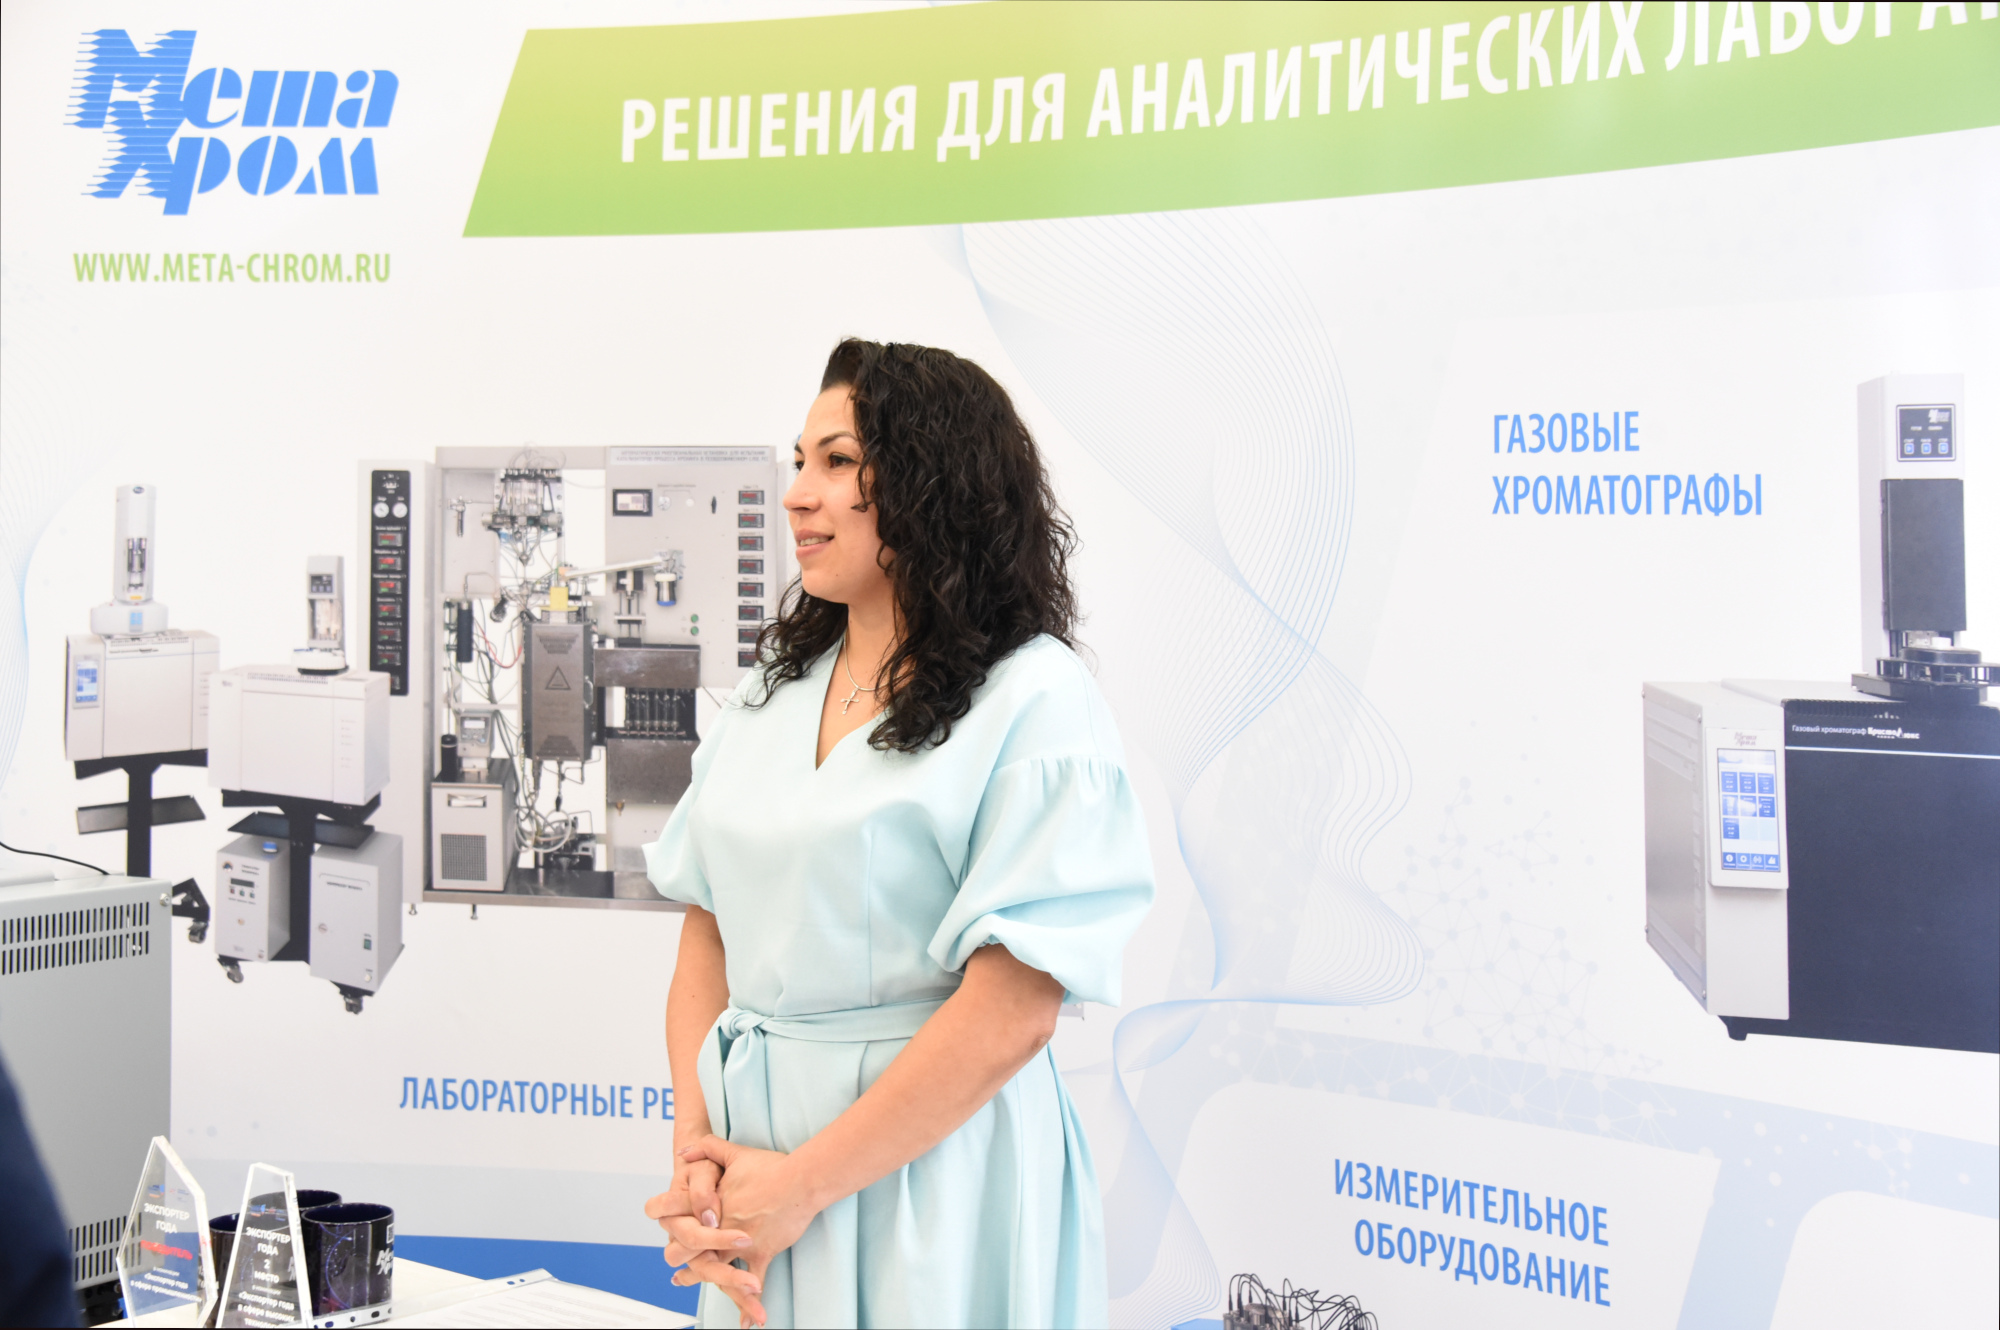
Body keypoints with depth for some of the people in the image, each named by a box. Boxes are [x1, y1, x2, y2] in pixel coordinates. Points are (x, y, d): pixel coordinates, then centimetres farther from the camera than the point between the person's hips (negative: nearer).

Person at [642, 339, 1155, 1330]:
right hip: (754, 1141, 6)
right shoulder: (769, 694, 8)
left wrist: (804, 1184, -16)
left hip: (929, 1166, -6)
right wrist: (696, 1146, -6)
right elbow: (707, 935, 8)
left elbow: (1012, 1014, -19)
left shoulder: (1035, 702, -13)